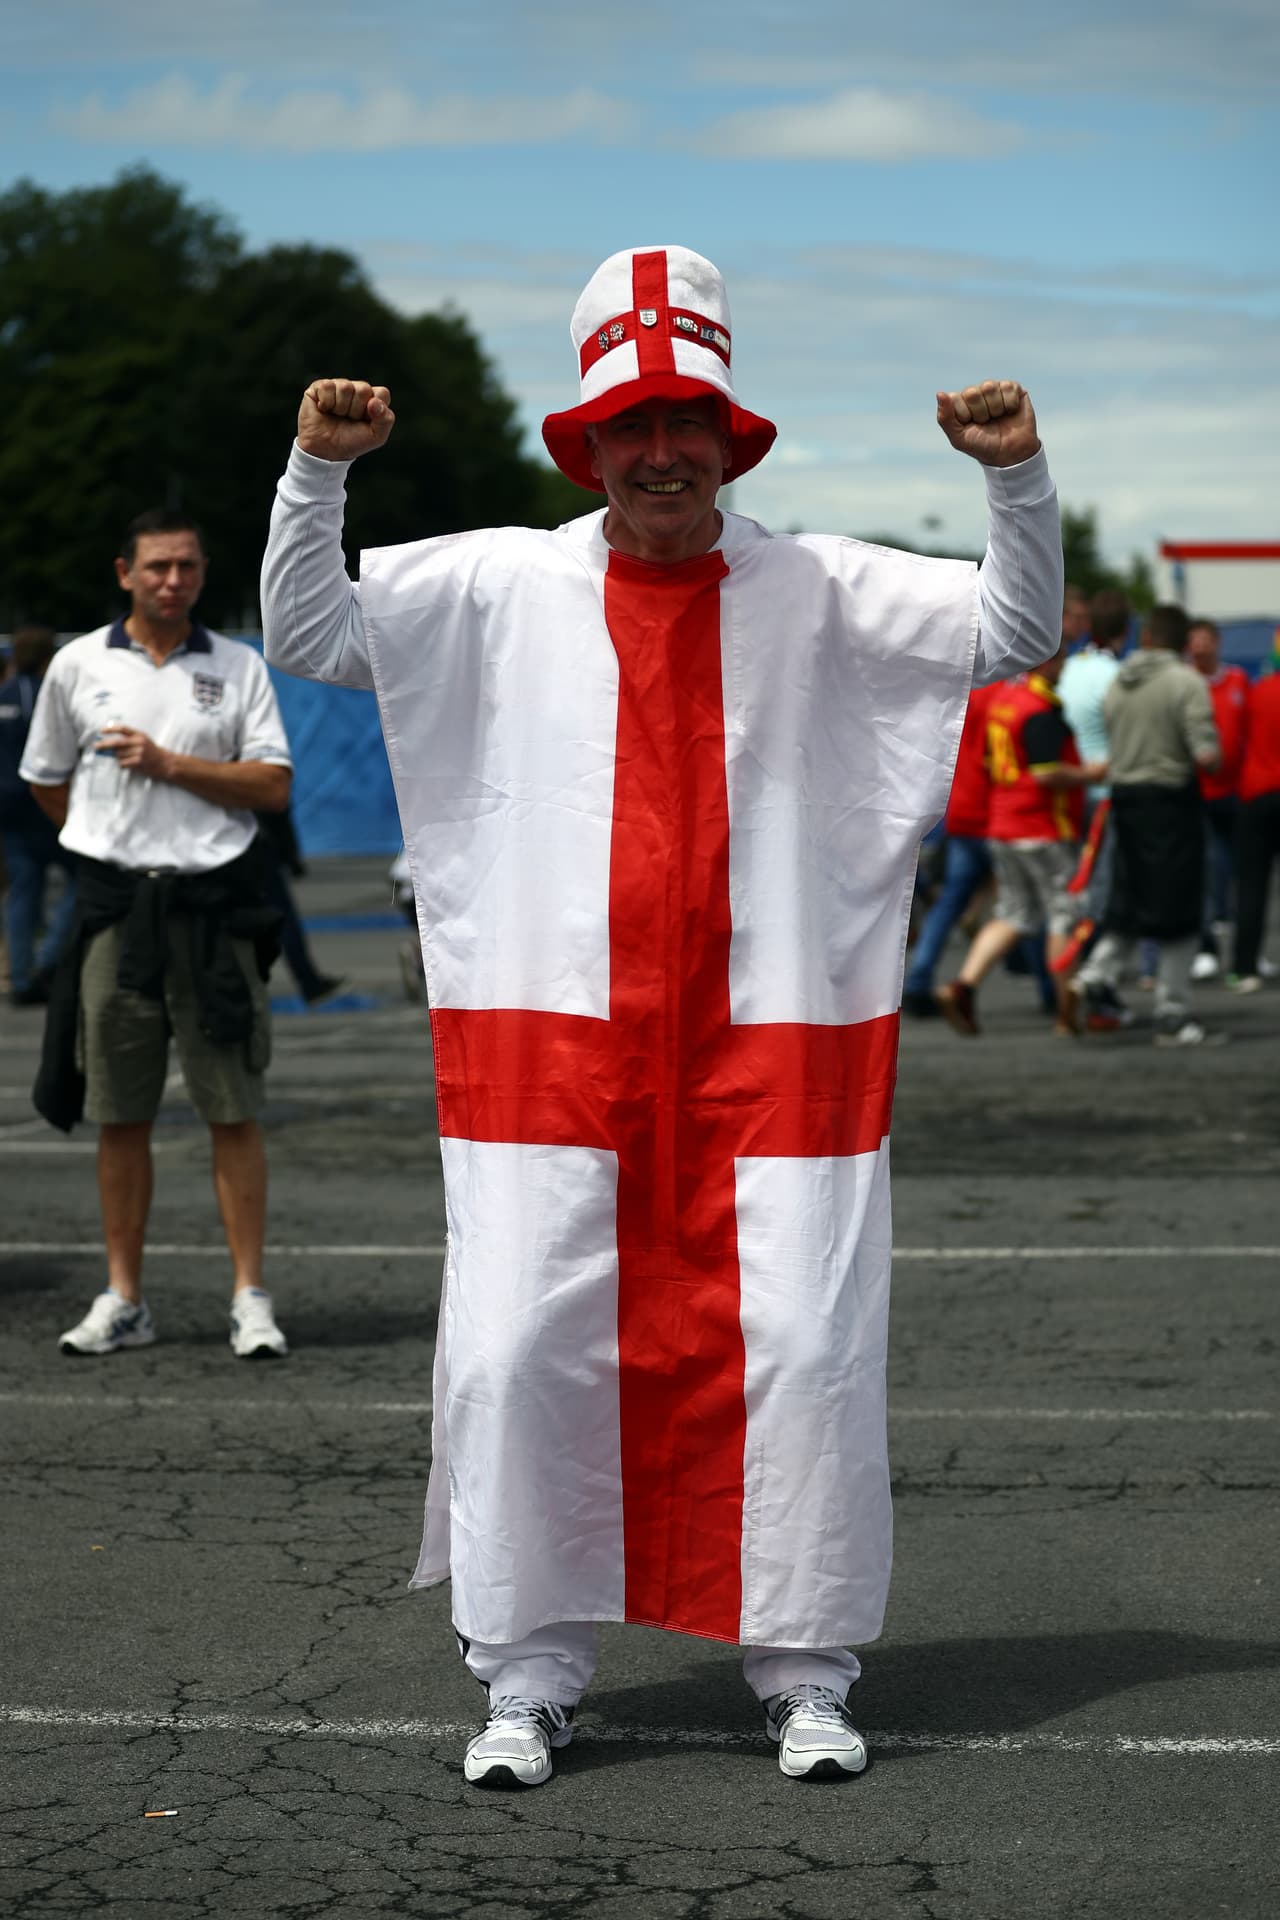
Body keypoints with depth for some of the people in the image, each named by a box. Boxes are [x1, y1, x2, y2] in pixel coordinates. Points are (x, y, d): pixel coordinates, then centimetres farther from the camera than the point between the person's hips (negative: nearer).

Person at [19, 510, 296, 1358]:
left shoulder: (240, 667, 4)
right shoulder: (77, 665, 7)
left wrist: (168, 763, -10)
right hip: (116, 904, 1)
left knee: (234, 1112, -2)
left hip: (214, 905, -1)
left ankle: (252, 1297, 2)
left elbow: (274, 785, -4)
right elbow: (49, 780, 18)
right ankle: (124, 1301, 12)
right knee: (119, 1118, 5)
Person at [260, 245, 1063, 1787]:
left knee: (805, 1353, -1)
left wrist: (1016, 477, -3)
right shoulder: (498, 587, 8)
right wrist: (317, 472, -3)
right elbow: (305, 635, 9)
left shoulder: (819, 594, 8)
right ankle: (527, 1678, 12)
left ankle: (804, 1674, 15)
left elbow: (1014, 632, 11)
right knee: (521, 1354, -3)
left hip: (772, 1044, 0)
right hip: (553, 1042, 0)